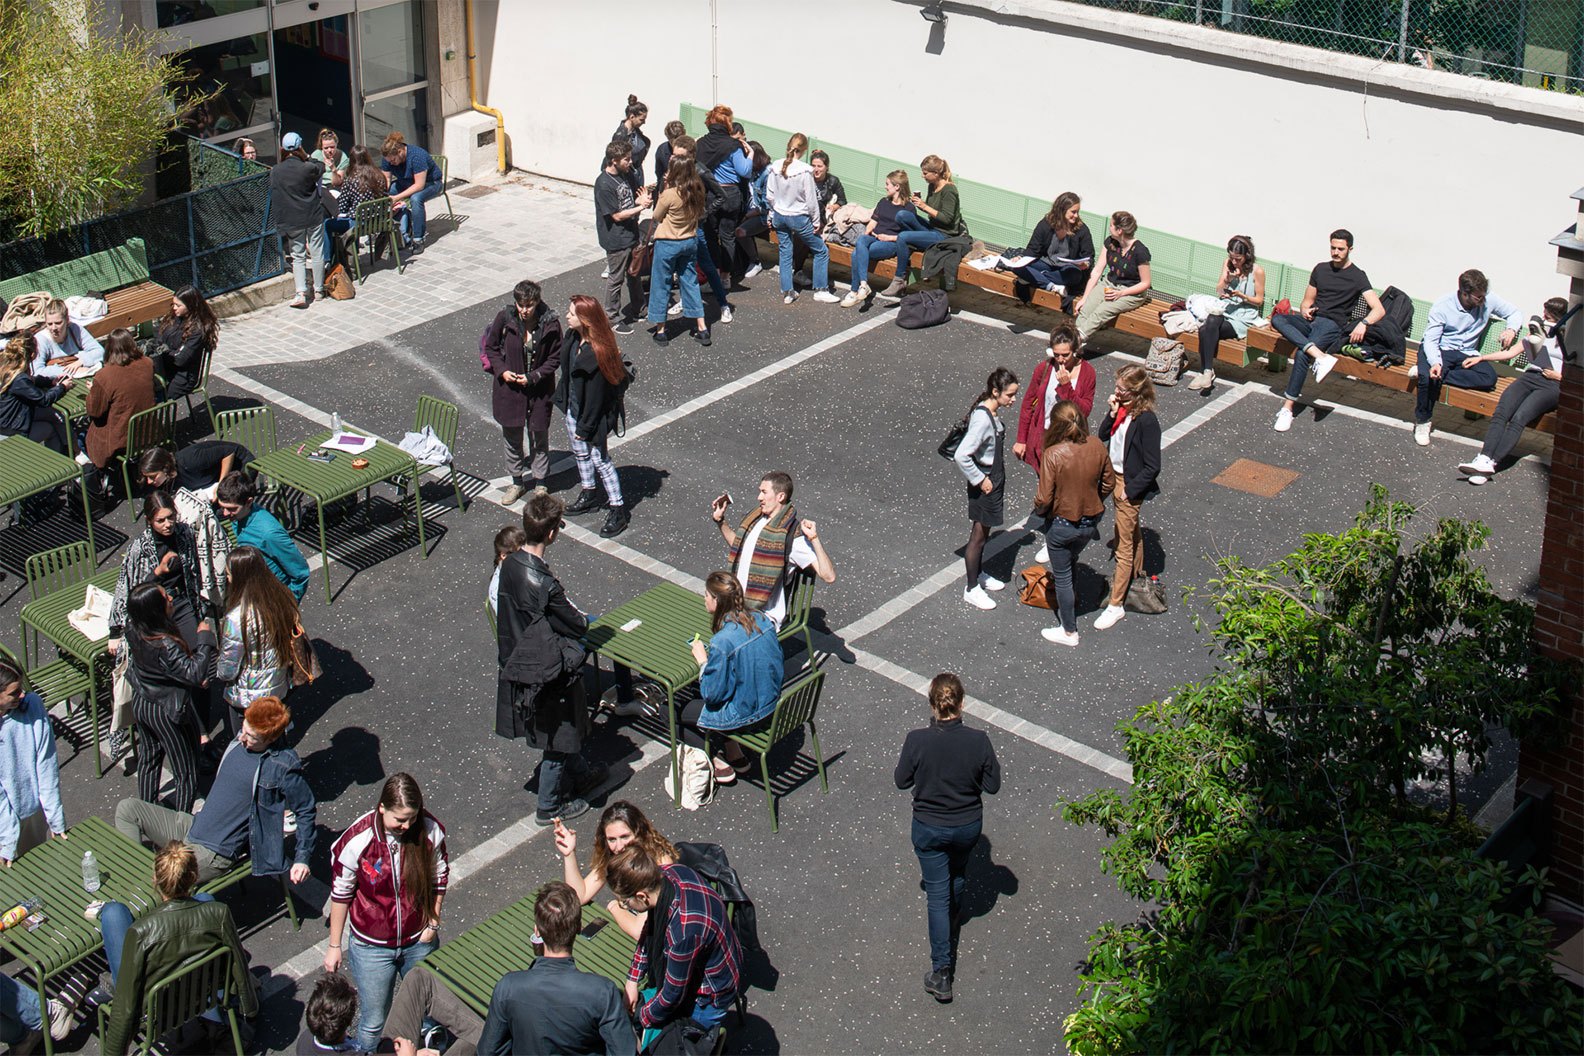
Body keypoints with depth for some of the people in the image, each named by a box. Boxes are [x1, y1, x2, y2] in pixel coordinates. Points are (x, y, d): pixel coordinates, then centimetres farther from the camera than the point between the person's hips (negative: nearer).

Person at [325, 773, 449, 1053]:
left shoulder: (430, 830, -17)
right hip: (371, 946, -2)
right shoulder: (355, 841, -24)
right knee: (373, 1022, 10)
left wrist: (432, 923, -1)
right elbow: (341, 894, -10)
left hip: (419, 942, 2)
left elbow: (439, 878, 0)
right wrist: (335, 946, -3)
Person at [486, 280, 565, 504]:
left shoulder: (550, 324, -15)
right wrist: (501, 370, -12)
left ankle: (540, 483, 28)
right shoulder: (504, 318, -12)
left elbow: (555, 357, -5)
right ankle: (517, 481, 32)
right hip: (509, 386, 1)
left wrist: (534, 376, -16)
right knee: (512, 435, 14)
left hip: (539, 389, -1)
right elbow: (491, 347, 2)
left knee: (539, 436, 11)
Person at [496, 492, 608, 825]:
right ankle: (550, 806, 30)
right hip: (548, 671, -8)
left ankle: (579, 775, 50)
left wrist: (575, 618, 6)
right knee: (557, 740, 13)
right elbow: (576, 625, -22)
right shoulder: (544, 584, -34)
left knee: (569, 726, 29)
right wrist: (584, 619, -1)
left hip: (518, 660, 8)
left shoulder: (509, 566, -9)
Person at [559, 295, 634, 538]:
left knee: (598, 458, 2)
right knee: (580, 451, 24)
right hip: (574, 407, 9)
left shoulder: (597, 352, -32)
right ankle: (589, 495, 46)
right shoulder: (573, 337, -7)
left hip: (594, 412, -9)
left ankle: (618, 510, 15)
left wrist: (585, 427, -19)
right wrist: (563, 400, 14)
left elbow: (596, 394, -26)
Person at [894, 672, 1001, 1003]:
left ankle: (942, 973, 9)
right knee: (958, 872, 32)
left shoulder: (917, 740, -25)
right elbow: (992, 786, -10)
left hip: (929, 829, -2)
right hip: (968, 826, 2)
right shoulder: (978, 740, -22)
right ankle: (953, 913, 63)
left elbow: (902, 781, -9)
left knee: (937, 895, 10)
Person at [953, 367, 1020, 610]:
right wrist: (980, 480, -21)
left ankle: (978, 575, 40)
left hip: (994, 479, 9)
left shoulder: (993, 412, -1)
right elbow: (961, 456, -32)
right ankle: (972, 589, 18)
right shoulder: (983, 419, -29)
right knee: (978, 536, 5)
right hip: (985, 484, -9)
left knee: (983, 534, 24)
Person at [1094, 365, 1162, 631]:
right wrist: (1112, 414, -10)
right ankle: (1136, 577, 46)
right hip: (1115, 477, 8)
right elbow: (1104, 435, 7)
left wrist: (1129, 490, -18)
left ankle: (1116, 604, 5)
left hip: (1130, 484, -8)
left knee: (1124, 547, -1)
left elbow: (1152, 467, -21)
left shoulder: (1146, 420, -25)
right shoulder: (1122, 408, -4)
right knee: (1132, 532, 27)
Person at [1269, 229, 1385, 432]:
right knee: (1277, 319, -28)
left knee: (1302, 355, -33)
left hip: (1332, 325, -5)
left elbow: (1379, 309, -5)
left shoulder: (1357, 276, 2)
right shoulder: (1321, 269, 18)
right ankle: (1320, 356, -39)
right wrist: (1305, 311, -2)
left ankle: (1288, 407, -28)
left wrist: (1363, 323, -26)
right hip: (1310, 320, 5)